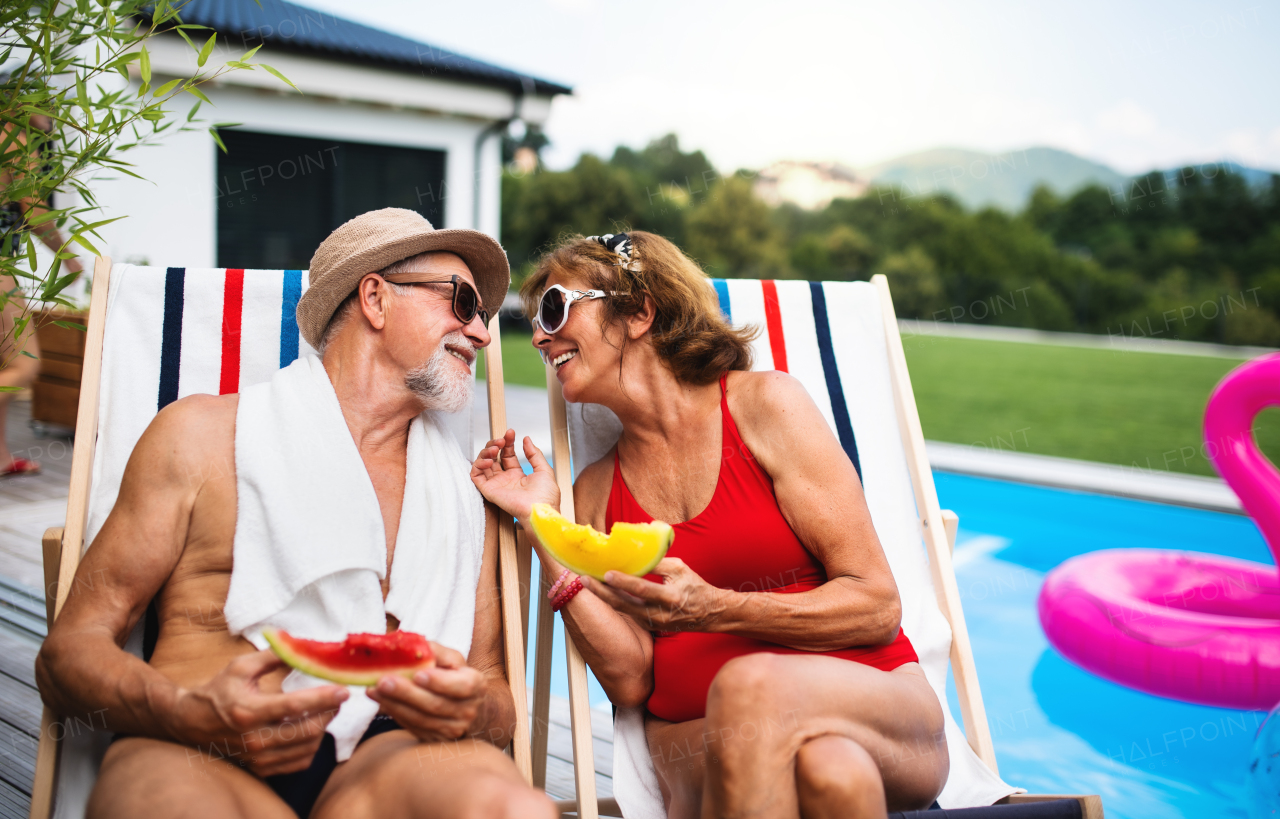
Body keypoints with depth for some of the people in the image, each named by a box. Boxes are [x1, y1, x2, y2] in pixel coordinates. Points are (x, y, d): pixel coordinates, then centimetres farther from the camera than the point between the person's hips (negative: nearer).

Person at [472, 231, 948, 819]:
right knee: (826, 764, -34)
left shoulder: (763, 403, 0)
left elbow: (877, 604, -4)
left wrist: (711, 610, -17)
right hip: (699, 737, 0)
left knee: (750, 684, -34)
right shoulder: (595, 495, 11)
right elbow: (631, 680, 0)